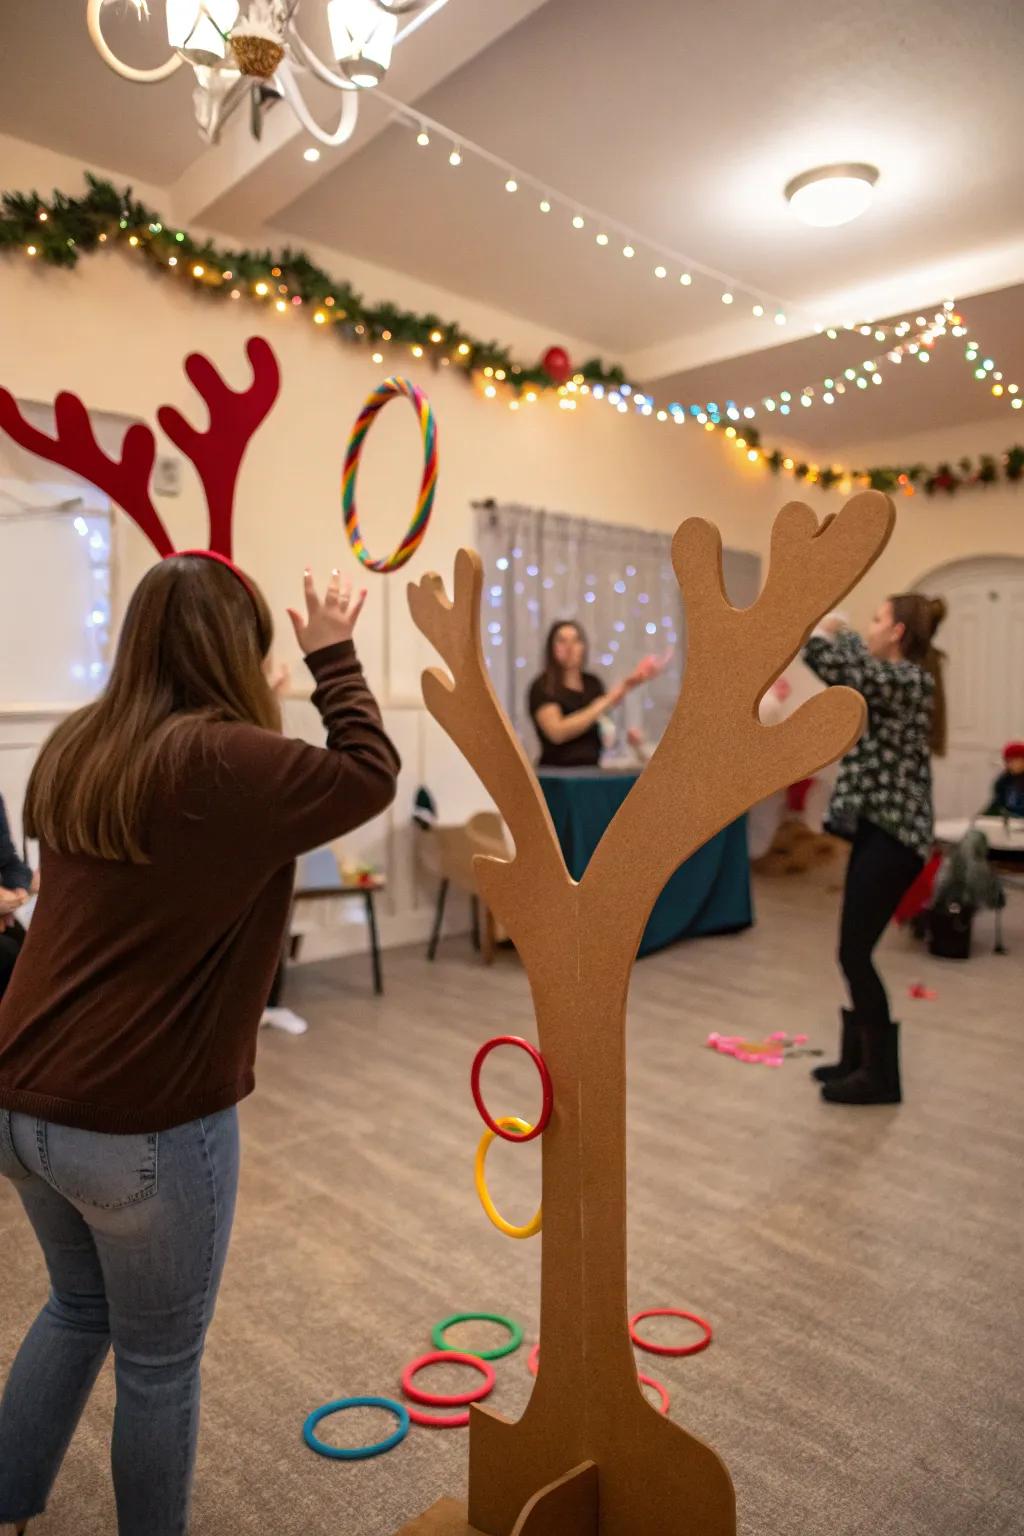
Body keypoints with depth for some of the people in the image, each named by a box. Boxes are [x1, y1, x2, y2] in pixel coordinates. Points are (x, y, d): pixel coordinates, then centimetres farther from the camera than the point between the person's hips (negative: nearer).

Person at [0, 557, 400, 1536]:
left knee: (79, 1307, 31)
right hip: (142, 1123, -8)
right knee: (159, 1366, 16)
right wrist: (333, 654, -2)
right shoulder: (222, 764, -20)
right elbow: (369, 775, -11)